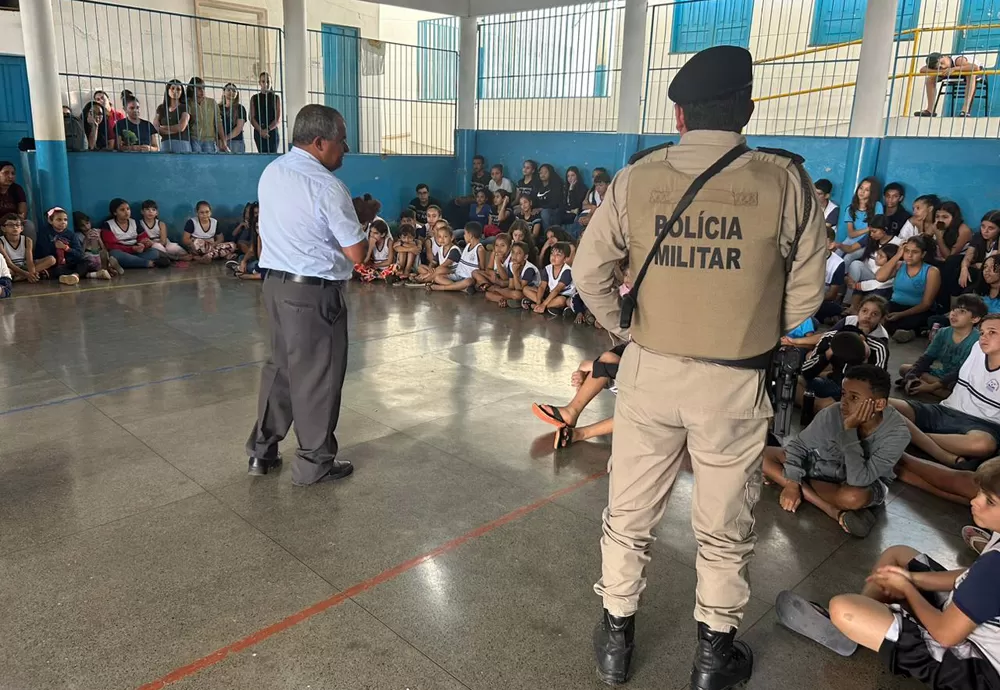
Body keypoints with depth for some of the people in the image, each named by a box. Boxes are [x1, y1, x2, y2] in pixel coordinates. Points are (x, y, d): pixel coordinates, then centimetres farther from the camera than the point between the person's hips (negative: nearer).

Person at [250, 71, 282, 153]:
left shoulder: (276, 97, 10)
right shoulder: (254, 98, 13)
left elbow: (278, 119, 1)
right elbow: (252, 117, 5)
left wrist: (268, 129, -13)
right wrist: (260, 130, -12)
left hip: (273, 131, -1)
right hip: (258, 132, 1)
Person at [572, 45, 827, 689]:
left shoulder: (636, 178, -6)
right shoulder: (784, 181, -8)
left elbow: (589, 272, -2)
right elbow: (806, 291, -1)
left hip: (649, 371, 1)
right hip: (735, 381, -1)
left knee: (629, 512, 17)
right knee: (725, 527, 17)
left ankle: (617, 637, 34)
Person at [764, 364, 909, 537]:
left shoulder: (897, 433, -29)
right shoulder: (832, 414, -23)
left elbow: (858, 480, -37)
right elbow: (799, 444, -8)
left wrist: (849, 430, -38)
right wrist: (792, 482, -20)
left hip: (867, 483, -5)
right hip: (824, 466, 5)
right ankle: (834, 511, -24)